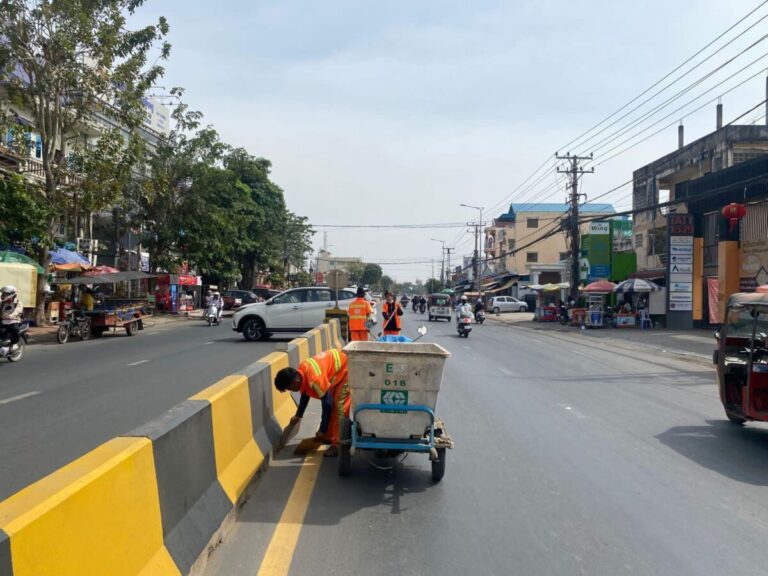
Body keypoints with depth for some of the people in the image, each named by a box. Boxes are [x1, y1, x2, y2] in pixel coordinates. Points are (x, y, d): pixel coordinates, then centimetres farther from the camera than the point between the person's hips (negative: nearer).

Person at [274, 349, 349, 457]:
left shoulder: (314, 378, -33)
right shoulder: (301, 372, -5)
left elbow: (327, 403, -26)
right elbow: (305, 394, 14)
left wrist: (322, 429, -17)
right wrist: (298, 415, 24)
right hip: (337, 368, 9)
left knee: (339, 406, -12)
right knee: (332, 404, 14)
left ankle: (338, 445, -11)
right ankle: (329, 436, 26)